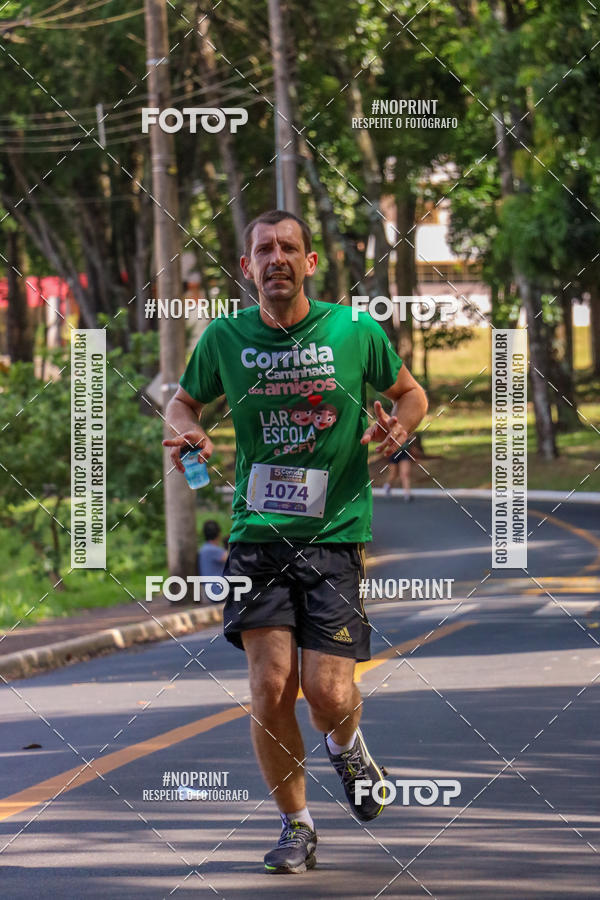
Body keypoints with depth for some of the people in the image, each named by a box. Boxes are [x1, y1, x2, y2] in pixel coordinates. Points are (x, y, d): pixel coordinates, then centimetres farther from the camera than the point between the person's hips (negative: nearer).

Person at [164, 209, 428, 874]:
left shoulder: (355, 332, -1)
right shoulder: (225, 338, 2)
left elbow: (410, 393, 14)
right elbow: (183, 401, 18)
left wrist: (398, 426, -8)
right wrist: (187, 432, -4)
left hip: (335, 533, -1)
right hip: (258, 534, 1)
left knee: (328, 693, -9)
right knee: (270, 684, -10)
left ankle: (345, 746, 29)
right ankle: (295, 825, 9)